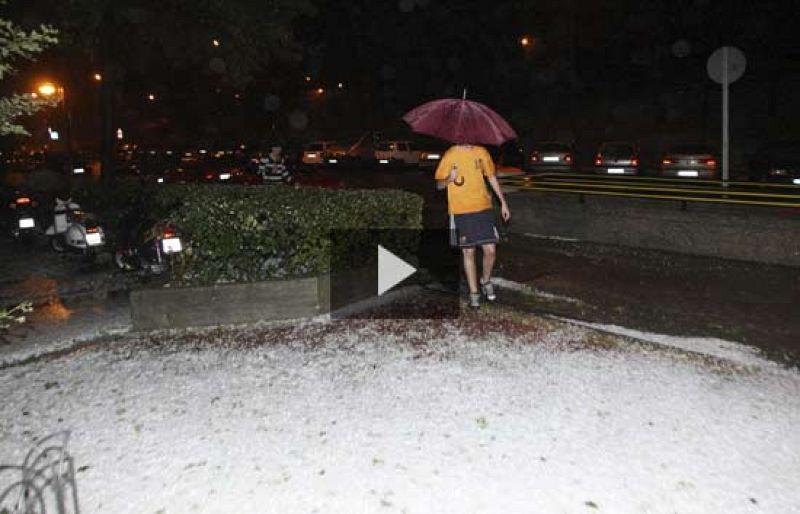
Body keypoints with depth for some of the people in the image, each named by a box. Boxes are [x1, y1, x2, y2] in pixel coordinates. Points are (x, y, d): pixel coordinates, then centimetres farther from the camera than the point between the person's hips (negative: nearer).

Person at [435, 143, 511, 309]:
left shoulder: (481, 152, 6)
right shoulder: (450, 155, -3)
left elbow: (491, 177, 16)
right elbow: (438, 184, -1)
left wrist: (503, 202, 15)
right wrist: (449, 179, -24)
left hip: (483, 208, 2)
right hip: (461, 212, -2)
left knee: (490, 250, -2)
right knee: (468, 252, 4)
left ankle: (486, 280, 27)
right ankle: (474, 293, 17)